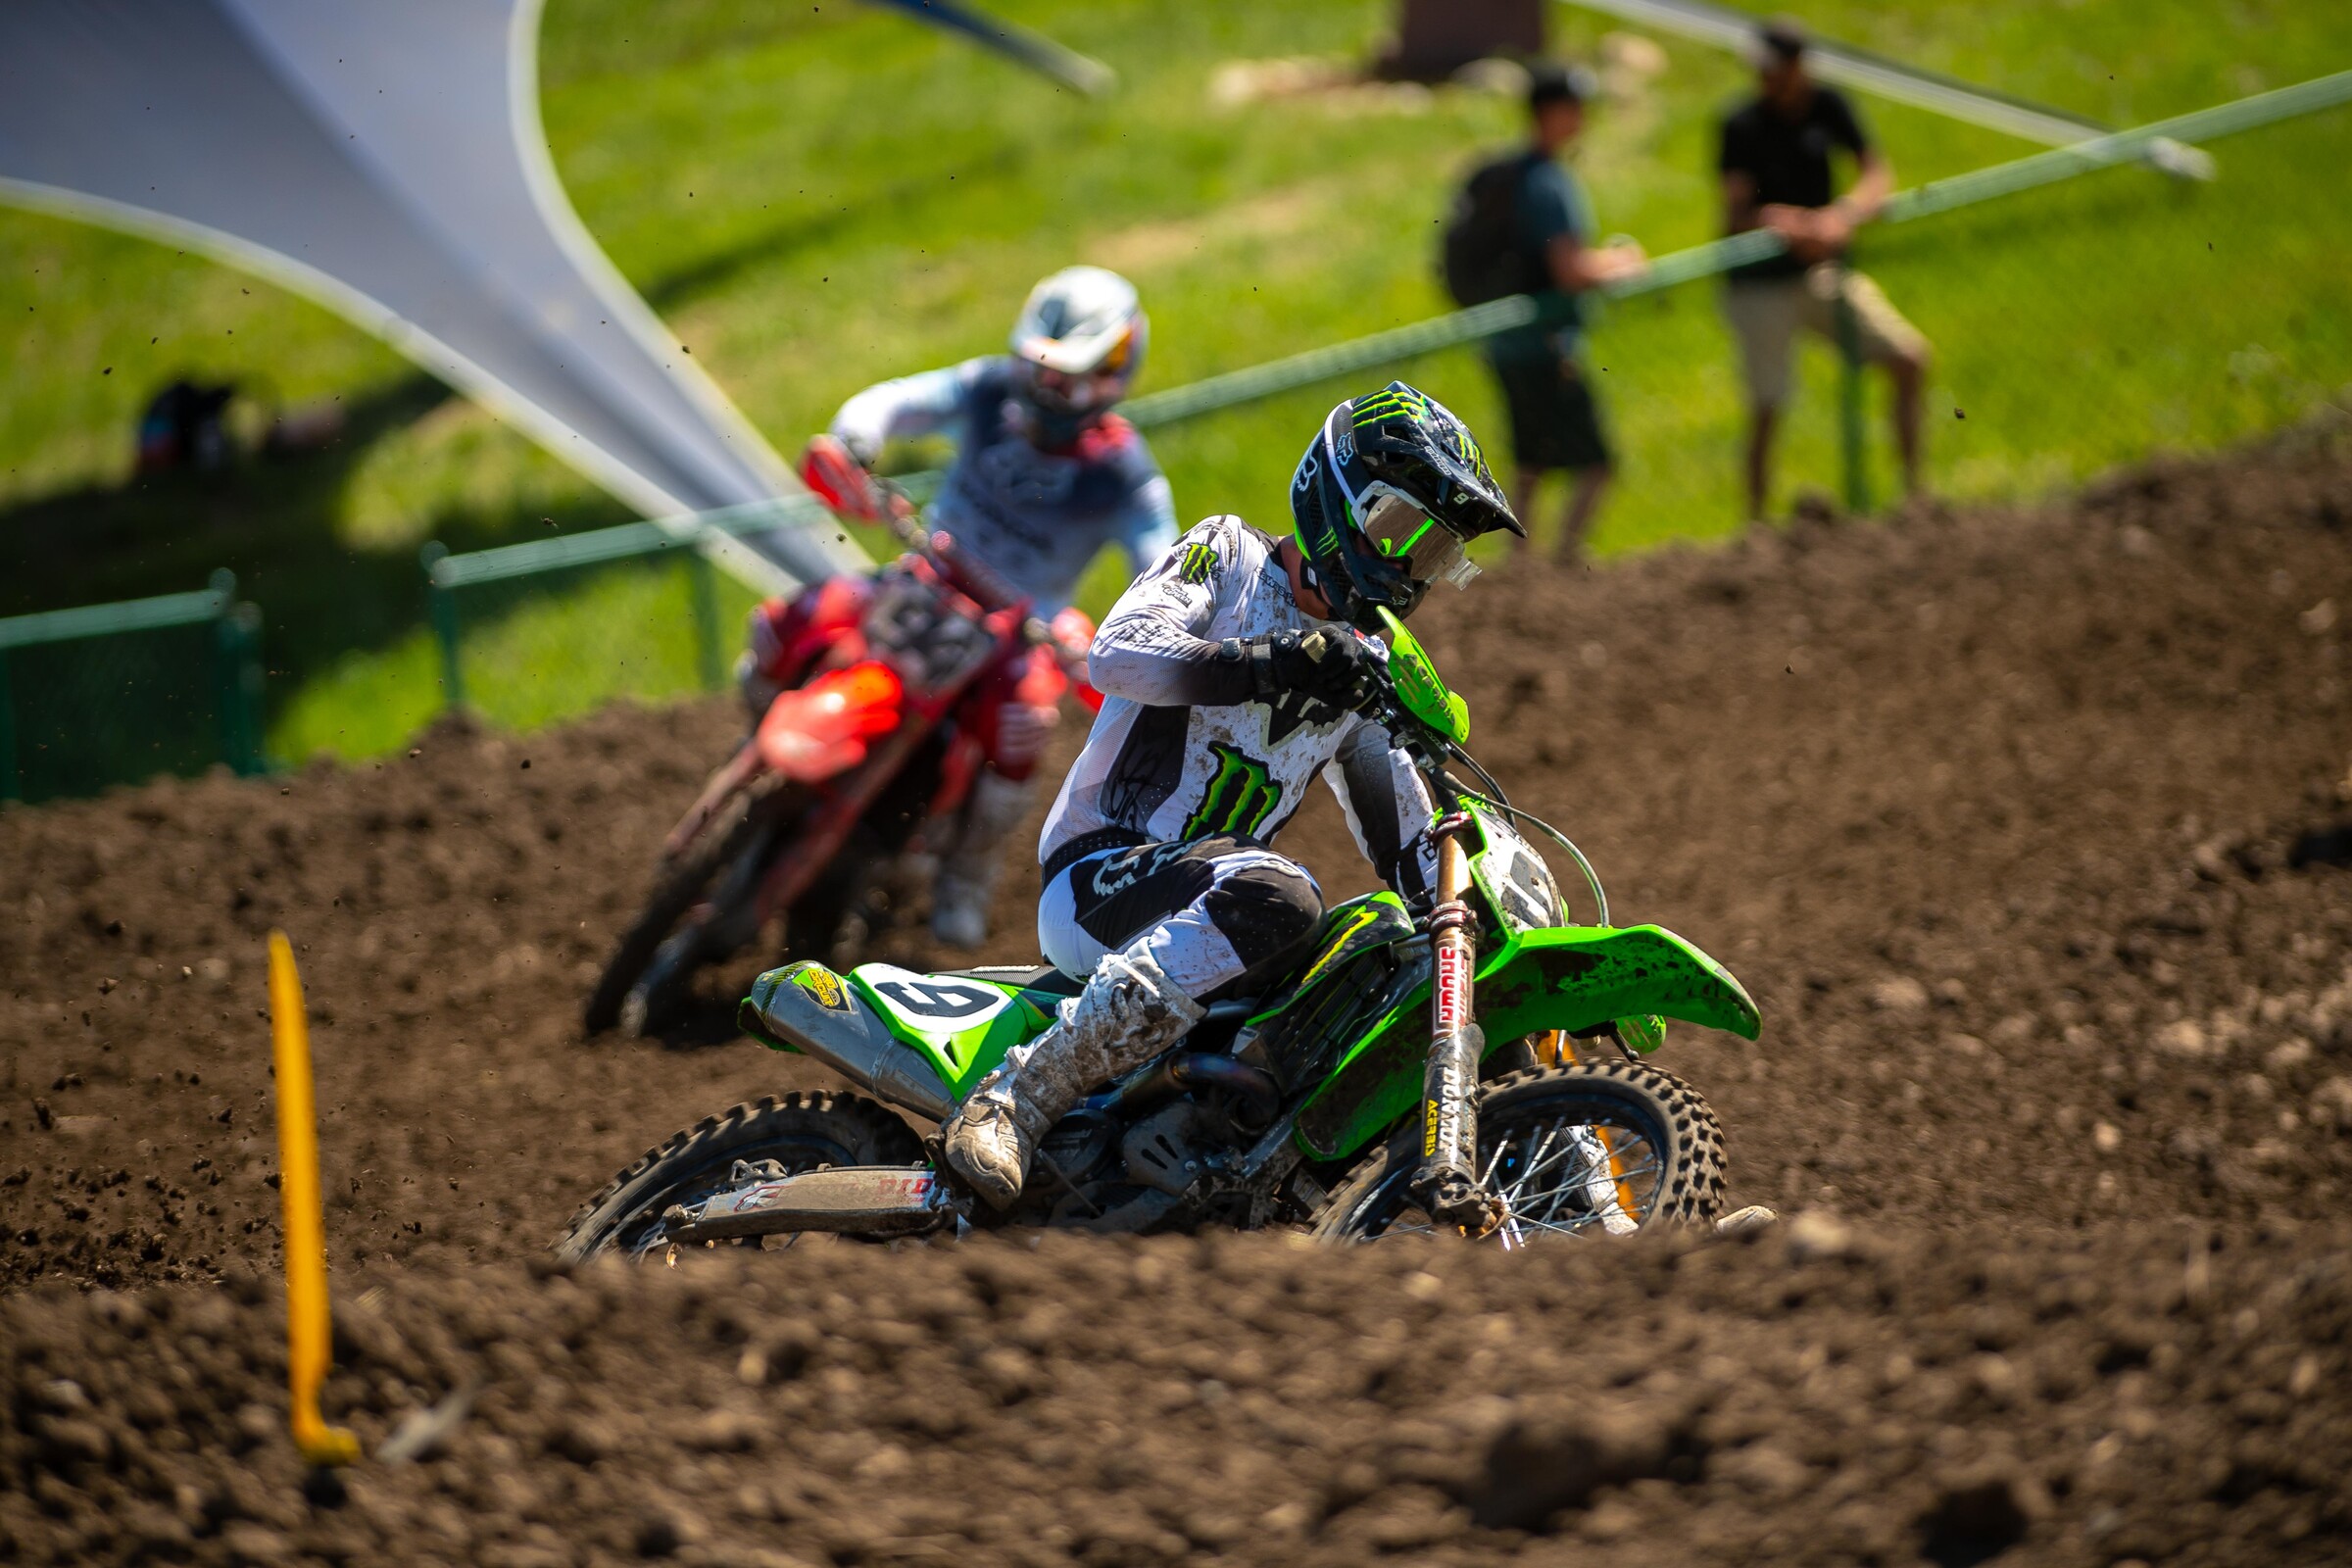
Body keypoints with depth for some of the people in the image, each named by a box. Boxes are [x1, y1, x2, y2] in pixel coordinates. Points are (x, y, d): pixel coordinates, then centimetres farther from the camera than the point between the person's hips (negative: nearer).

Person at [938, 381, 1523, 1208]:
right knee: (1278, 896, -38)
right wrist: (1261, 666, -28)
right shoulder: (1229, 555, 2)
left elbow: (1406, 842, 21)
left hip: (1212, 892, 7)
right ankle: (1018, 1096, -38)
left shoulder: (1365, 672, 22)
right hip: (1098, 877, -7)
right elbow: (1115, 652, -16)